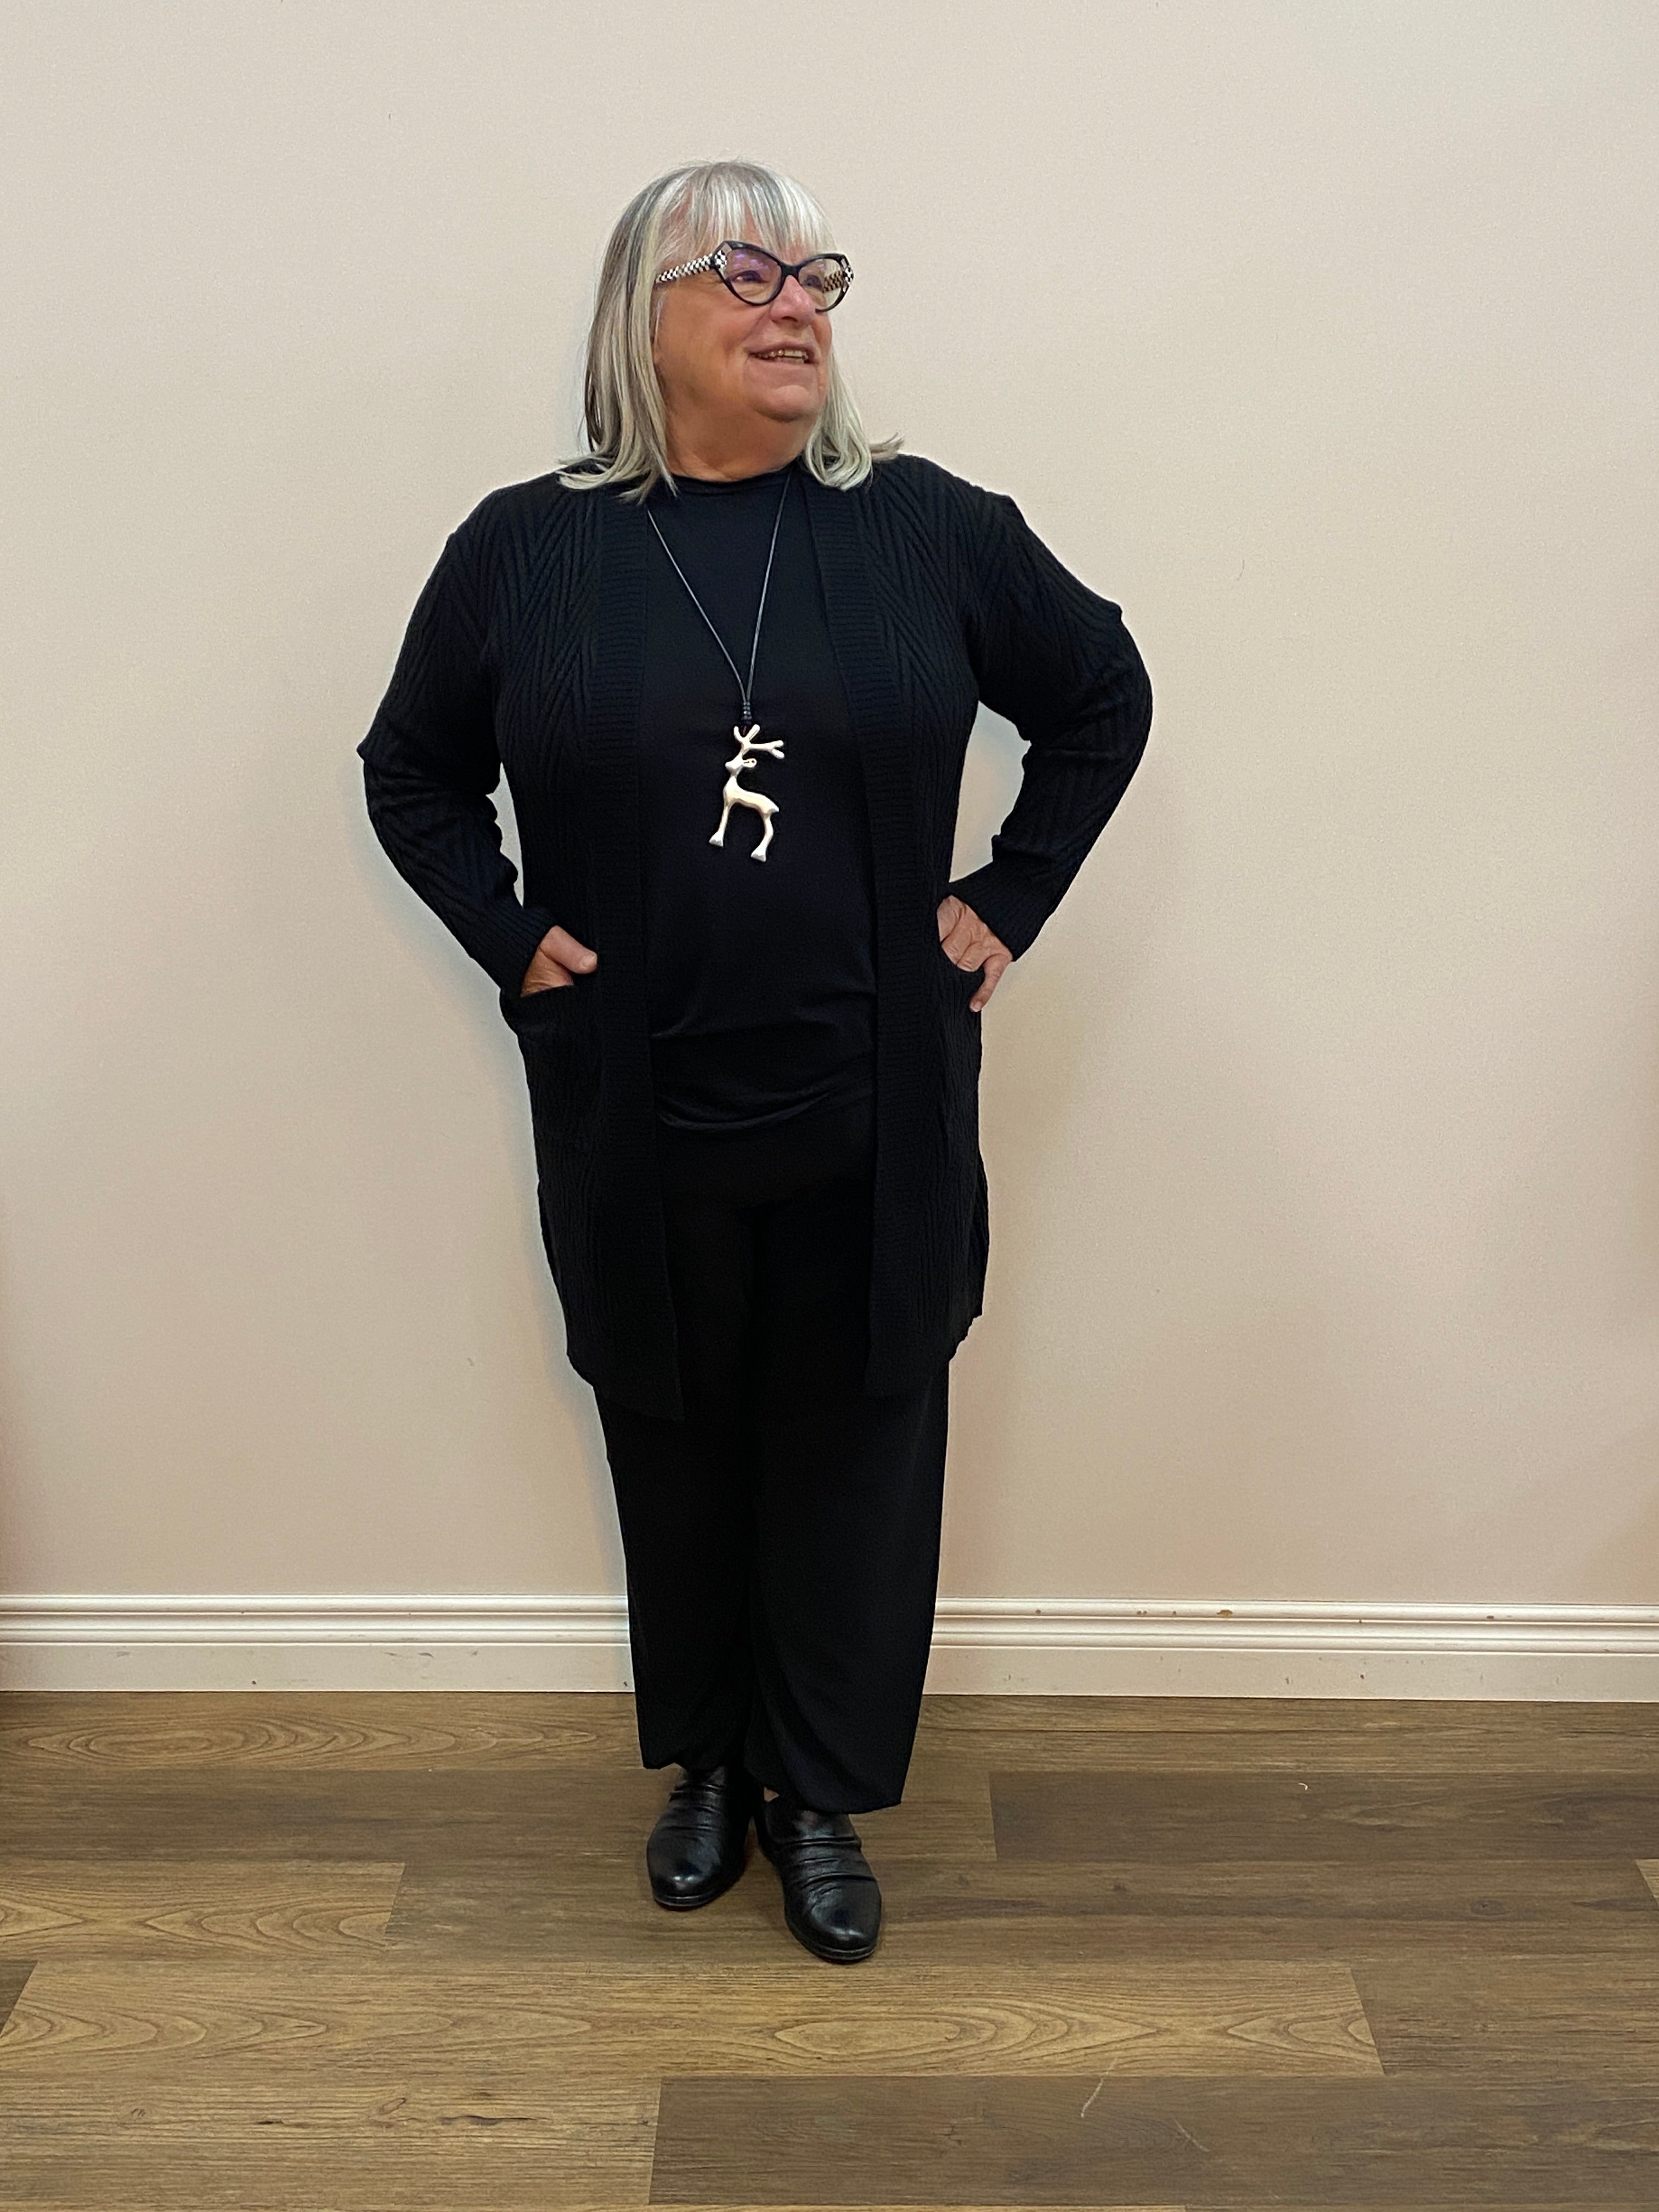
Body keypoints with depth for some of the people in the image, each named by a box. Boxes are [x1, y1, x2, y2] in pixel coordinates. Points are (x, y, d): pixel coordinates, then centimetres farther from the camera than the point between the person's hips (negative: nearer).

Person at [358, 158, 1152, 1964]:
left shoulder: (930, 528, 0)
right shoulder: (524, 548, 0)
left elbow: (1105, 697, 11)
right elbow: (409, 772, 12)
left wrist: (1005, 901, 4)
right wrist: (510, 940, -1)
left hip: (877, 1122, 0)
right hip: (636, 1127, 0)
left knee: (856, 1457, 10)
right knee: (678, 1456, 15)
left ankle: (825, 1796, 31)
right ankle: (708, 1766, 39)